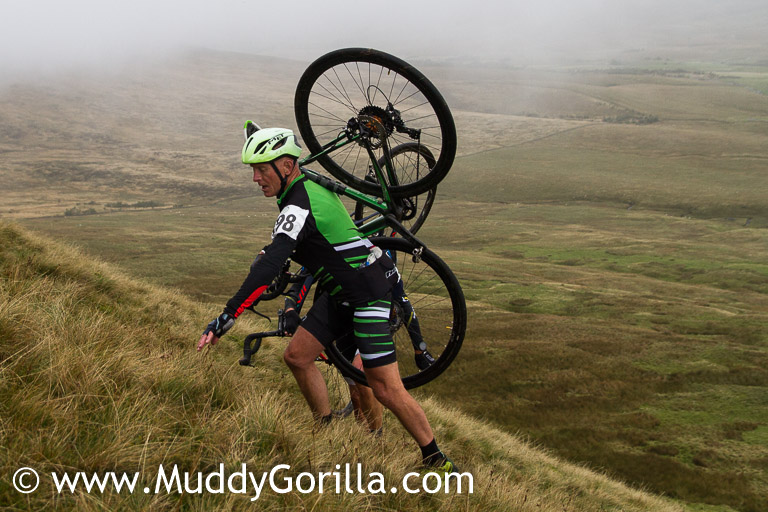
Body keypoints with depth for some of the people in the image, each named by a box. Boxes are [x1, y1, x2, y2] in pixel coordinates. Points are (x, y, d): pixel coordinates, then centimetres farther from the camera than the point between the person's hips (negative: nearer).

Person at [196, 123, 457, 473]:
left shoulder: (299, 207, -25)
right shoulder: (309, 184, 4)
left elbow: (269, 267, -35)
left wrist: (226, 317, -37)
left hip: (369, 294, -10)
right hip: (340, 293, 10)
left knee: (387, 390, -9)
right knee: (297, 356, 5)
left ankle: (438, 462, 4)